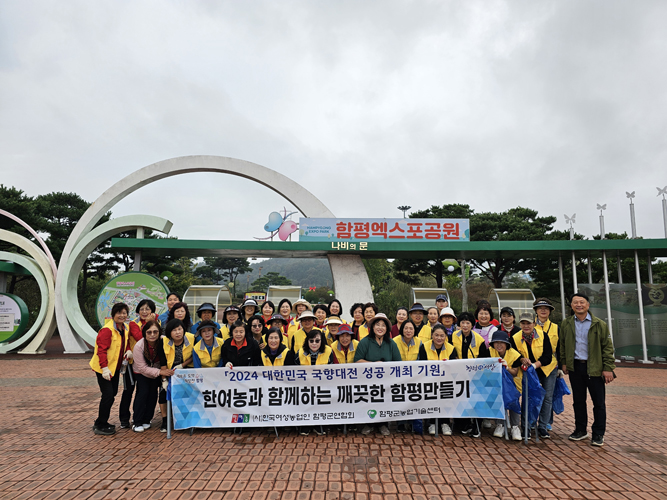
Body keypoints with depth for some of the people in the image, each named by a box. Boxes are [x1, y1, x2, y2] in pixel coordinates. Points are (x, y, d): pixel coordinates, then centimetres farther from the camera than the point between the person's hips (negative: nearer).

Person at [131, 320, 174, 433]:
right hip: (142, 373, -2)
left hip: (157, 371, 2)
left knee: (153, 394, -2)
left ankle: (147, 420, 14)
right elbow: (142, 367, -26)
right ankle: (137, 423, -3)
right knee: (143, 393, -13)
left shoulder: (163, 342, -26)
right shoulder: (139, 346, -29)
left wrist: (165, 371, -25)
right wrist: (160, 372, -35)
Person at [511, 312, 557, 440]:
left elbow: (548, 357, -20)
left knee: (547, 398, 0)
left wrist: (534, 365, -32)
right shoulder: (515, 338, -12)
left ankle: (542, 427, 9)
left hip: (548, 369, -1)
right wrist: (523, 360, -28)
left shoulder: (542, 335, -17)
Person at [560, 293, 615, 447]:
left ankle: (598, 434, 15)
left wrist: (608, 368, -7)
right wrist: (564, 362, 9)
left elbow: (607, 347, -3)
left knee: (599, 402, 3)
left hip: (594, 368, -3)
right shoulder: (566, 324, 5)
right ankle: (580, 430, 24)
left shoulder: (599, 324, -4)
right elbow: (563, 345, 15)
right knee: (578, 400, 11)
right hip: (575, 367, 3)